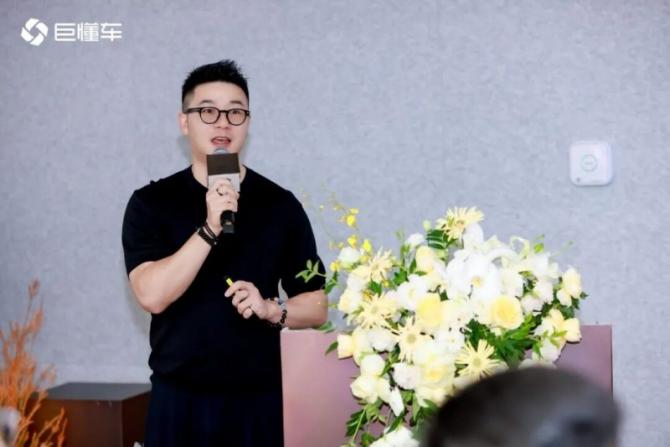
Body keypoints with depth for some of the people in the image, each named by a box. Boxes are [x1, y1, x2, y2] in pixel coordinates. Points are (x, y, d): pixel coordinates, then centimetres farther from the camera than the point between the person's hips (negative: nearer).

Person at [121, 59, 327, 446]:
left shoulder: (280, 205, 1)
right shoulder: (151, 203, 0)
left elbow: (316, 307, 5)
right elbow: (152, 295, -13)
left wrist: (272, 309, -14)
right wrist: (210, 229, -20)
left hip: (256, 398, 1)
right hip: (179, 398, 0)